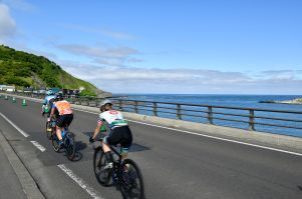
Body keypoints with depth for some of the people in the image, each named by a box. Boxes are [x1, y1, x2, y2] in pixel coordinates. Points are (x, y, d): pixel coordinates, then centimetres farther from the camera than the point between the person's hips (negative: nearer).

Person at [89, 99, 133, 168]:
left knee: (104, 143, 25)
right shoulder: (118, 112, 32)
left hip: (117, 133, -4)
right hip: (128, 133, 4)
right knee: (124, 156, 21)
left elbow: (98, 128, 31)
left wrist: (93, 138, 47)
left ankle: (110, 162, 9)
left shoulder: (103, 114, 22)